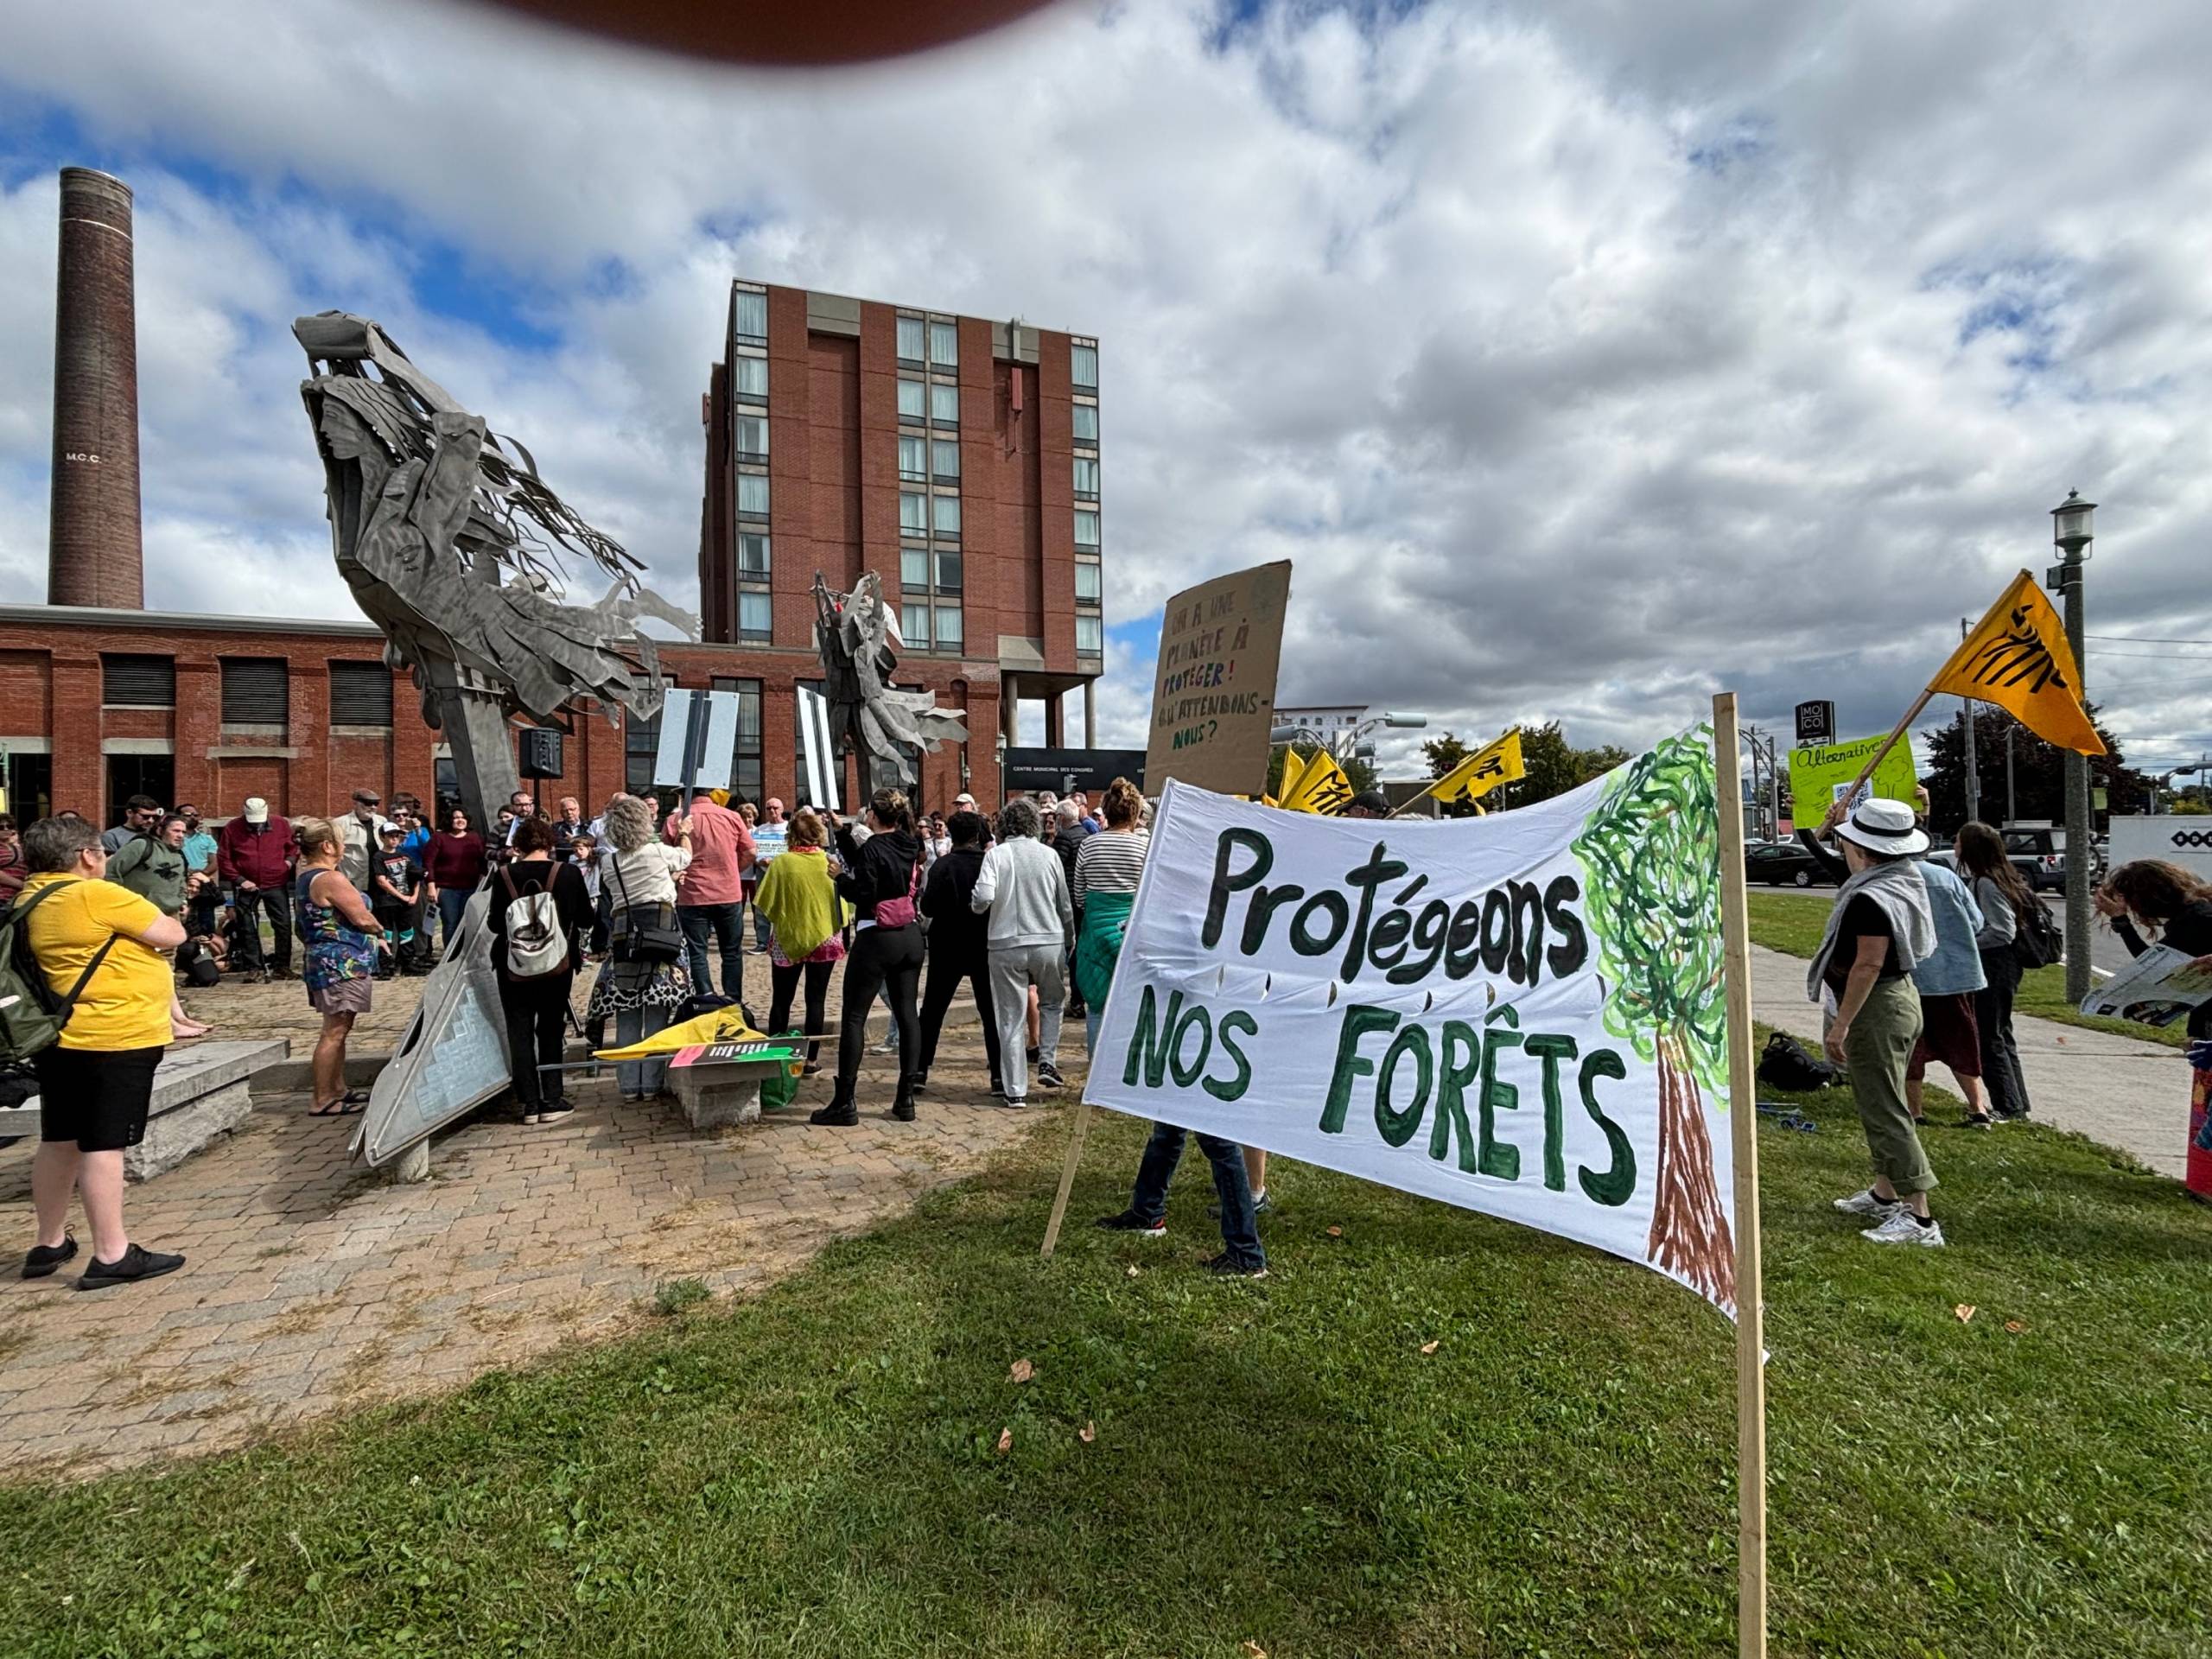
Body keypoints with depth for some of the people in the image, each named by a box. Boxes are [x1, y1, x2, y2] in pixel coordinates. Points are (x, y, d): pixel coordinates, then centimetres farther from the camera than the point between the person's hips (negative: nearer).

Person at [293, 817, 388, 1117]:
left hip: (322, 960, 10)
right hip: (342, 964, -10)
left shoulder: (304, 876, 11)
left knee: (337, 1029, 18)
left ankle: (338, 1089, 27)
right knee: (334, 1031, -5)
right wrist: (380, 933, 1)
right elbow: (362, 918, -18)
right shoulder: (332, 879, -18)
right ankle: (322, 1101, 0)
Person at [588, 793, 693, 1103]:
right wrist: (684, 833, 40)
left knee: (627, 1015, 9)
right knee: (656, 1014, 4)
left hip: (622, 939, 3)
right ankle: (651, 1083, 7)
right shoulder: (658, 852, -2)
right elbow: (686, 855, 19)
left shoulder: (608, 863, 7)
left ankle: (629, 1085, 14)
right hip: (660, 937, -3)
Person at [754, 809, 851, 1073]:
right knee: (816, 1000, 8)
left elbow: (762, 907, -7)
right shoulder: (831, 862, -8)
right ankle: (810, 1058, 10)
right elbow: (845, 905, -1)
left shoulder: (781, 862, -11)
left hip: (788, 938, -1)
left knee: (781, 1000, 13)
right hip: (825, 939, 1)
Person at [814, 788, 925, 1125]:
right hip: (910, 936, 7)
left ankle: (844, 1103, 2)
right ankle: (906, 1099, 10)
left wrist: (839, 877, -1)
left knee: (853, 1017, 0)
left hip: (876, 939, -7)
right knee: (907, 1013, 8)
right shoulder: (910, 846, 8)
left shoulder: (873, 848, -13)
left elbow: (863, 893, -17)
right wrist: (843, 832, 20)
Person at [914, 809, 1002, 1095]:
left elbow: (928, 908, -14)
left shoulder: (942, 865, -11)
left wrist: (924, 894, 6)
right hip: (983, 946, 1)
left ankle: (919, 1071, 11)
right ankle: (999, 1076, 6)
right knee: (991, 1012, 8)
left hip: (947, 948, -1)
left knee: (932, 1010, 11)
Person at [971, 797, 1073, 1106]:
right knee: (1051, 1002, 26)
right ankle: (1047, 1061, 13)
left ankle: (1016, 1090, 11)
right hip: (1049, 942, 1)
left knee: (1011, 1019, 8)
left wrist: (974, 907, 5)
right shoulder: (1049, 854, 2)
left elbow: (984, 897, -18)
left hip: (1006, 945, -1)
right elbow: (1065, 904, 8)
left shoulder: (996, 854, -4)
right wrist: (1069, 938, 22)